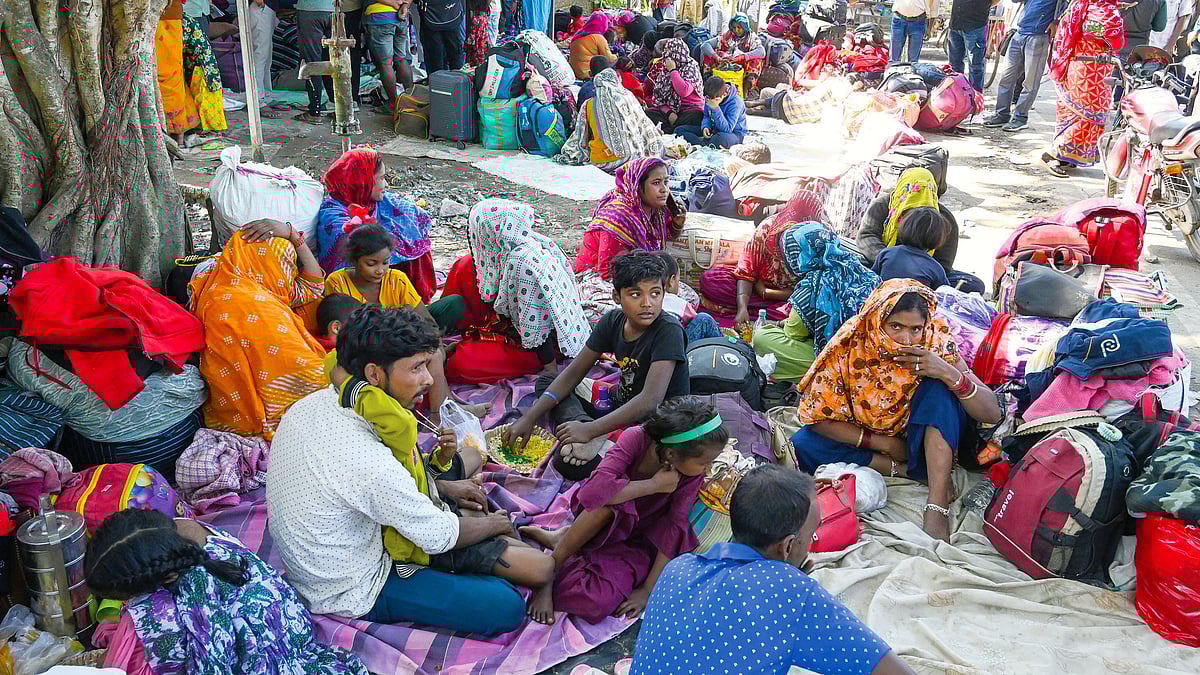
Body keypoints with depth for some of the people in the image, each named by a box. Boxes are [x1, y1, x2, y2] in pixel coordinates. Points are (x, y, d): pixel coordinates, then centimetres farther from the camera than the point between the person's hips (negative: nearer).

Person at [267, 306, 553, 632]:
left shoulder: (310, 405, -8)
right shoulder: (367, 462, -35)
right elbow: (439, 537, -20)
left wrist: (443, 486, 9)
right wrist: (491, 524, 0)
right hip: (354, 596, -9)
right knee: (508, 607, -16)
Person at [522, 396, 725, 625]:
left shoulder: (693, 473, -19)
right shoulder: (636, 439, -27)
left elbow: (674, 527, -18)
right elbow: (595, 490, -40)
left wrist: (647, 589, -22)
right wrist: (655, 485, -33)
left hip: (636, 541, 2)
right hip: (602, 520, -2)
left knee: (597, 603, -27)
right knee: (609, 502, -40)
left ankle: (561, 539, -1)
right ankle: (547, 571, -19)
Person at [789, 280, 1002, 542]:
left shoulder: (936, 343, -18)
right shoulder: (850, 347, -19)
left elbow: (993, 414, -19)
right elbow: (816, 416, -14)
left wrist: (950, 373, -35)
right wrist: (881, 443, -18)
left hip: (933, 442, -1)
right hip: (871, 445, 1)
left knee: (939, 386, -29)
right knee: (802, 445, -24)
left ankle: (938, 507, -33)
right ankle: (906, 471, -14)